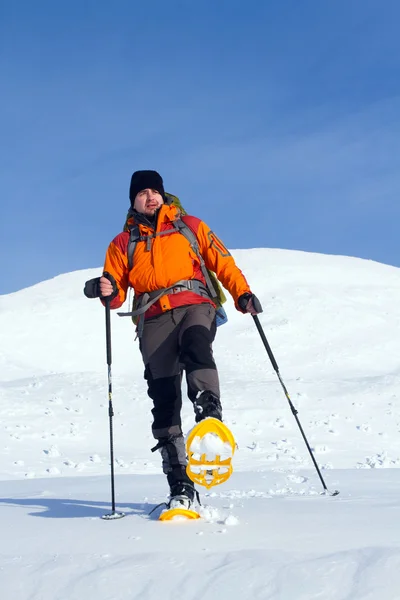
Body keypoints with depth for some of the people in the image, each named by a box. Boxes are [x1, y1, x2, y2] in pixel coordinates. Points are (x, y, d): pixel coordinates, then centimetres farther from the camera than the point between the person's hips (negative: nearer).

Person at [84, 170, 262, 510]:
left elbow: (222, 262, 14)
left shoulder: (190, 226, 18)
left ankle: (210, 418, -56)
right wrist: (107, 291, -9)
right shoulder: (123, 243, 20)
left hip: (195, 307, -1)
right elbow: (117, 294, 15)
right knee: (164, 399, -8)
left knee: (196, 346, -37)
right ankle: (180, 486, -9)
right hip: (155, 319, 1)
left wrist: (242, 294, -1)